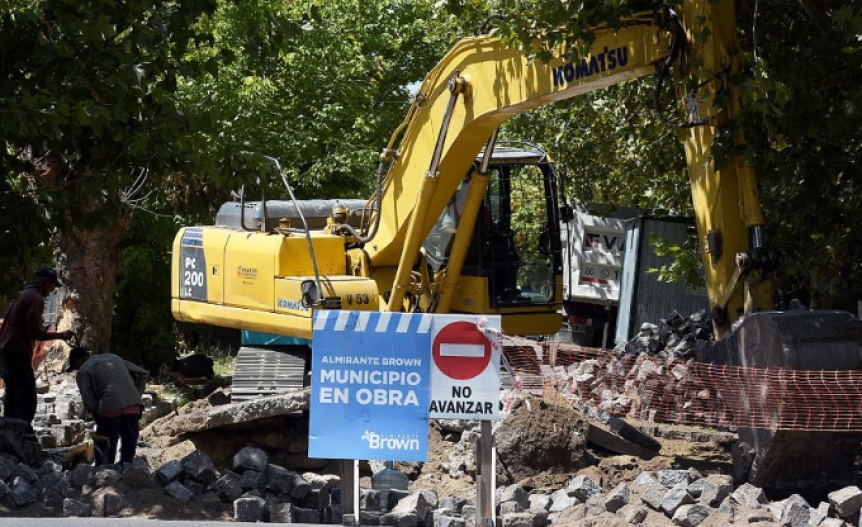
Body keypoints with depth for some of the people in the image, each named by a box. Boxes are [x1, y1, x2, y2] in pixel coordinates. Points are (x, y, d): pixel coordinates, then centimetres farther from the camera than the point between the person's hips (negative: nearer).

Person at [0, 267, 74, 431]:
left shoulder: (24, 295, 18)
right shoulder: (36, 299, -11)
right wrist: (60, 335, -11)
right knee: (27, 400, -10)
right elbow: (34, 332, -17)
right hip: (18, 354, -10)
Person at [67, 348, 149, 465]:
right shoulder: (113, 357, 26)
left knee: (104, 455, 6)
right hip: (133, 407, 5)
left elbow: (89, 403, -2)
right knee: (128, 455, 10)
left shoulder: (83, 371, 9)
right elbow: (143, 374, 22)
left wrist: (98, 415, 15)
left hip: (110, 410, -5)